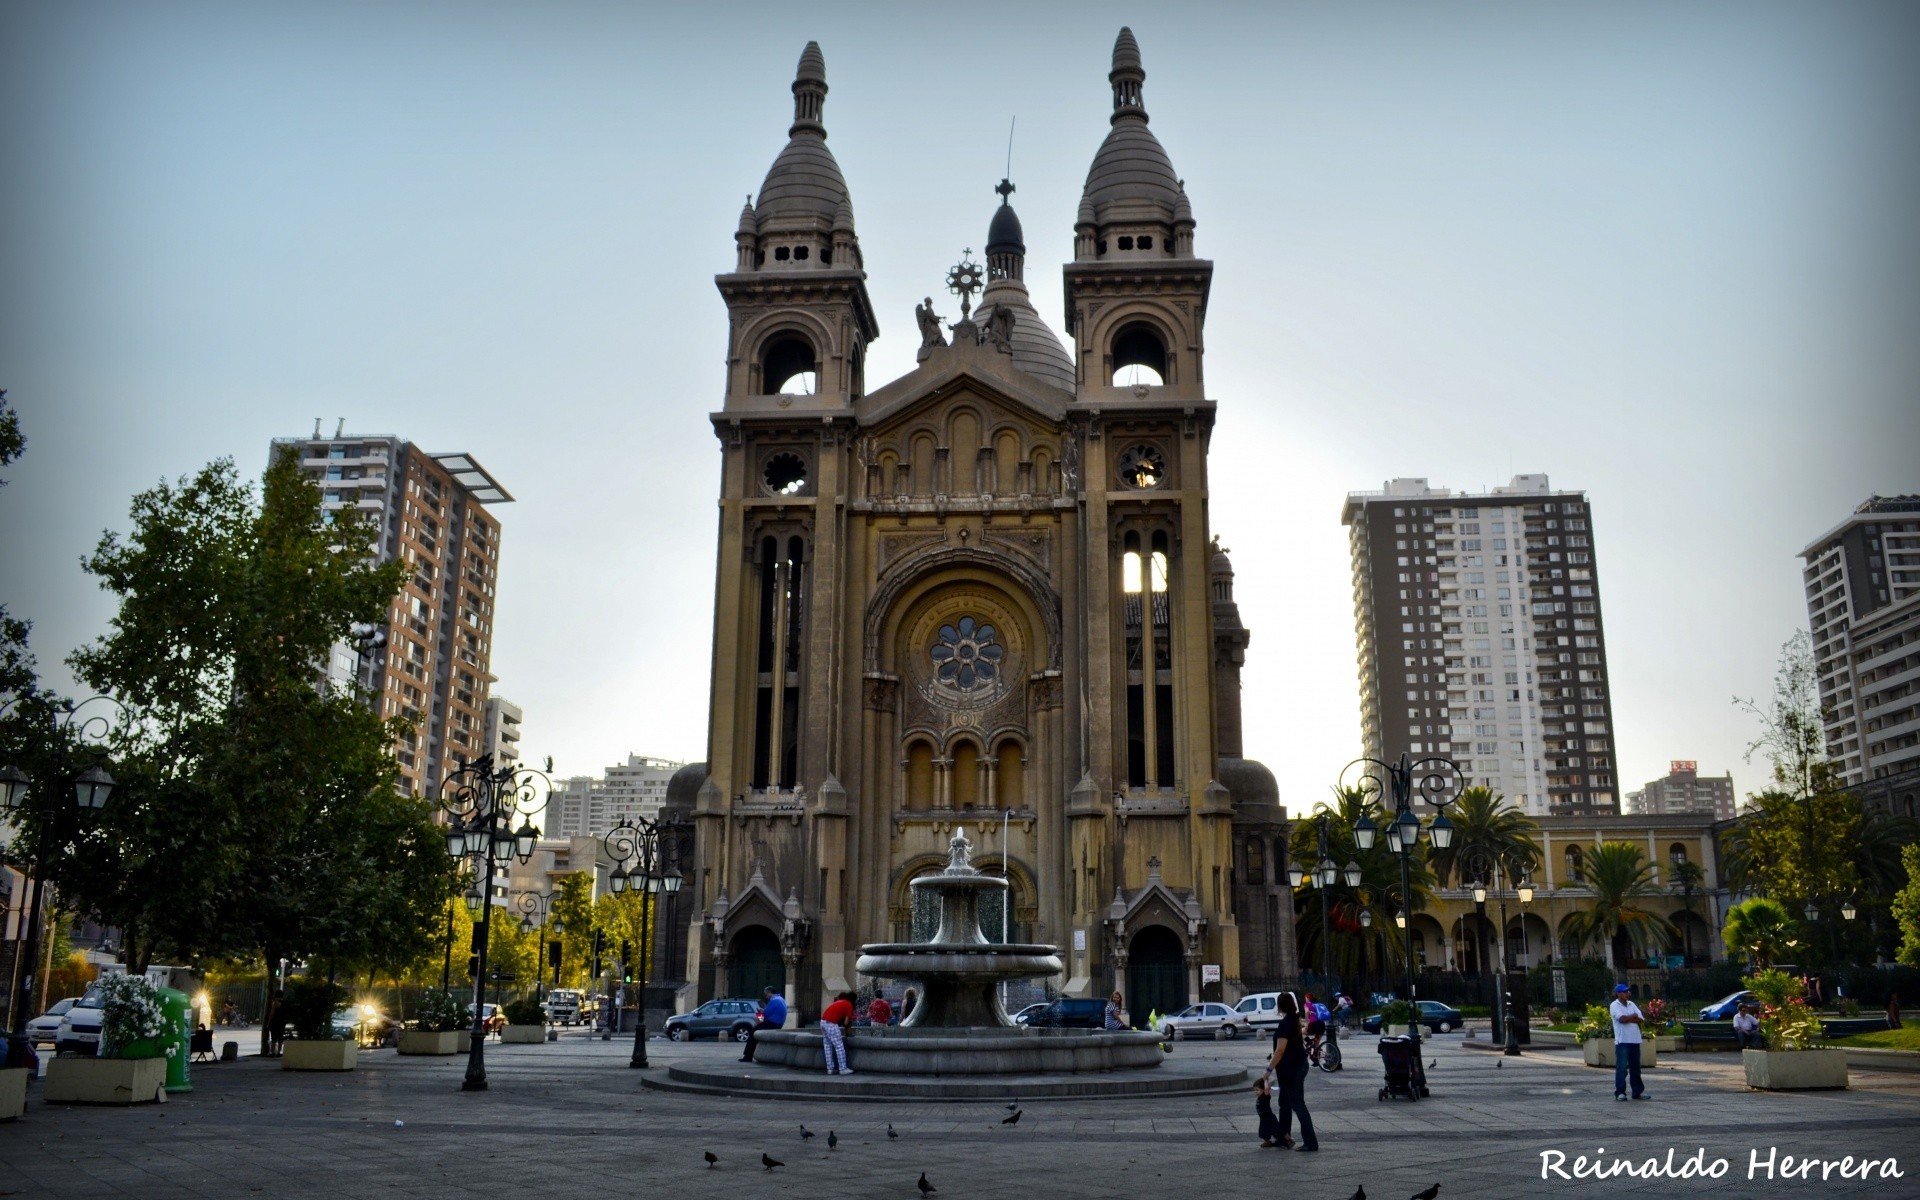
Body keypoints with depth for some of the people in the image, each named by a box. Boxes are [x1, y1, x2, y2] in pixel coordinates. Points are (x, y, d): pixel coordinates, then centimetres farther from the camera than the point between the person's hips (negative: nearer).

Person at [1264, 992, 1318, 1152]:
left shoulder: (1285, 1023, -20)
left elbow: (1280, 1050, -23)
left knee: (1298, 1104, -5)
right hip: (1297, 1066, 10)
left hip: (1292, 1068, -10)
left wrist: (1270, 1068, -16)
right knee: (1285, 1103, 17)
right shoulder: (1294, 1020, 9)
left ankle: (1311, 1143, -3)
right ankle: (1283, 1138, 26)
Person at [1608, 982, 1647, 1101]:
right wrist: (1634, 1016, -3)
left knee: (1635, 1068, 12)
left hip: (1635, 1040, 6)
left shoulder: (1632, 1004, 13)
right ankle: (1620, 1093, -4)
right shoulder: (1614, 1005, -4)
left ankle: (1638, 1092, 20)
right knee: (1622, 1068, -7)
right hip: (1622, 1041, -6)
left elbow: (1642, 1020, 4)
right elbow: (1622, 1019, -20)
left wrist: (1629, 1019, -11)